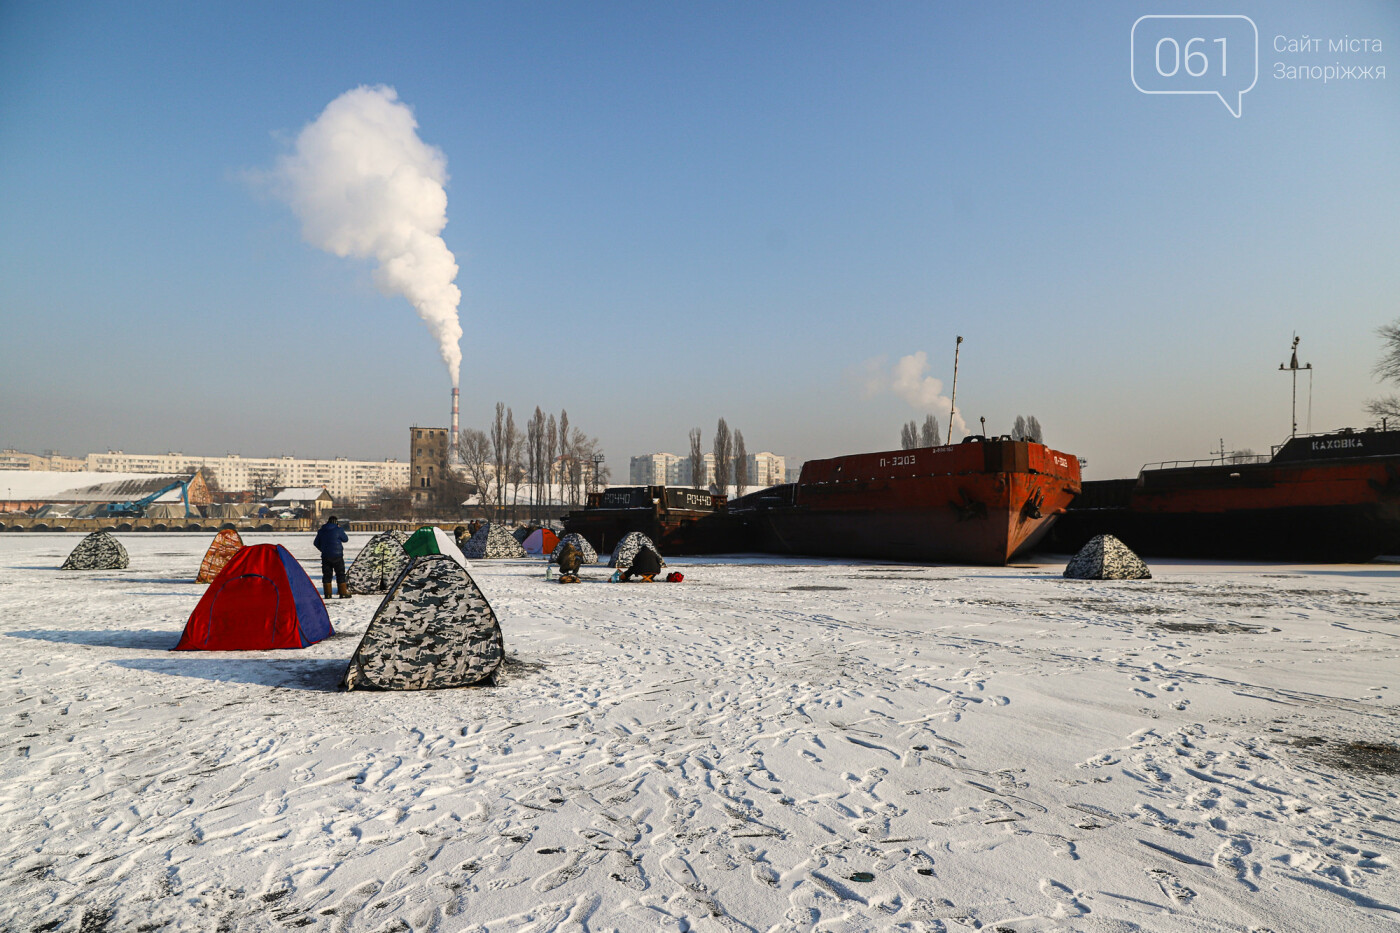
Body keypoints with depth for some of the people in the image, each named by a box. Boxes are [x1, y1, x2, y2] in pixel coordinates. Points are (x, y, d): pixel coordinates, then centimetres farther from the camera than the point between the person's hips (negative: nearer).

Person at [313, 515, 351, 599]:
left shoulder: (321, 531, 5)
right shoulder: (338, 530, -8)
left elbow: (316, 543, 11)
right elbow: (345, 539, 3)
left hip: (325, 556, 3)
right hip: (337, 555, -3)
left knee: (326, 575, 9)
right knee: (340, 574, 4)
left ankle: (327, 594, 6)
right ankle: (343, 593, 3)